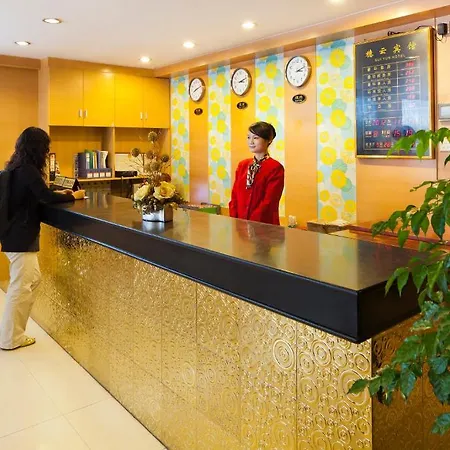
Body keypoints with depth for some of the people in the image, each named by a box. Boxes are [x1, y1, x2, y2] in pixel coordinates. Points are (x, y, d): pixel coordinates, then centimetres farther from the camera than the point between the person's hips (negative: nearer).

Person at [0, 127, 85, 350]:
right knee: (22, 286, -1)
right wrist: (73, 197, -3)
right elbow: (46, 197, -18)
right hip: (20, 235, -10)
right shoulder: (28, 170, -19)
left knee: (32, 278, 18)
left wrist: (57, 194, 13)